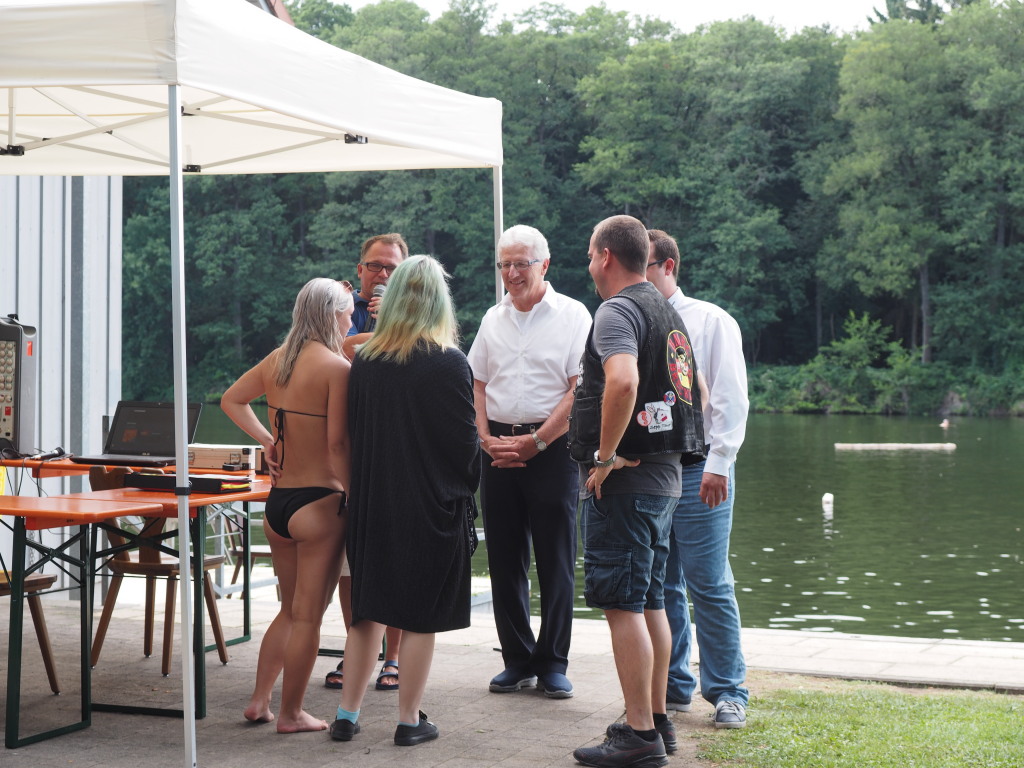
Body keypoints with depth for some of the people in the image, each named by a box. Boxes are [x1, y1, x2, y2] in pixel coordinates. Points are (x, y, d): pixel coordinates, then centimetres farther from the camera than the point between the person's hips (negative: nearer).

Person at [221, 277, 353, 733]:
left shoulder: (277, 360, 7)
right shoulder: (336, 367, -14)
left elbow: (231, 400, 19)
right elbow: (337, 443, -19)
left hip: (277, 502, 7)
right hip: (319, 503, -7)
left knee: (290, 610, 20)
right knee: (308, 614, 4)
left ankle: (259, 700, 22)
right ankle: (291, 714, 11)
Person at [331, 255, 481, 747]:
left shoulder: (364, 361, 0)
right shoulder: (449, 364, -14)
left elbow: (351, 431, 7)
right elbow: (466, 442, -11)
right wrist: (465, 487, 6)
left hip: (372, 502, 5)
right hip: (432, 504, -4)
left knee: (367, 611, 14)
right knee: (420, 617, 5)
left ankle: (347, 715, 18)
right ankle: (409, 721, 11)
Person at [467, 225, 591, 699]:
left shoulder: (572, 316, -2)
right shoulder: (494, 318, 14)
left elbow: (580, 392, -8)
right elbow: (476, 384, 15)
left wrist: (534, 442, -12)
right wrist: (487, 439, 0)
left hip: (552, 447, -4)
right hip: (499, 451, 5)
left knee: (555, 561, -1)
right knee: (505, 560, 6)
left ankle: (552, 664, 8)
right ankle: (518, 661, 16)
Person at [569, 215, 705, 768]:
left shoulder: (616, 311, -12)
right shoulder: (668, 312, 19)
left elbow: (622, 381, -31)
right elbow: (695, 390, 26)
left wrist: (605, 455, -23)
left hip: (625, 478, -10)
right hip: (666, 473, 10)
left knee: (623, 605, -7)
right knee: (650, 602, 15)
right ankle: (657, 720, 22)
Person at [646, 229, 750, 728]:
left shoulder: (711, 322, 2)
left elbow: (730, 398, -4)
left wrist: (719, 463, -14)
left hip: (697, 468, -4)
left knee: (708, 584, -5)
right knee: (658, 585, 8)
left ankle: (727, 692, 4)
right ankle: (671, 688, 18)